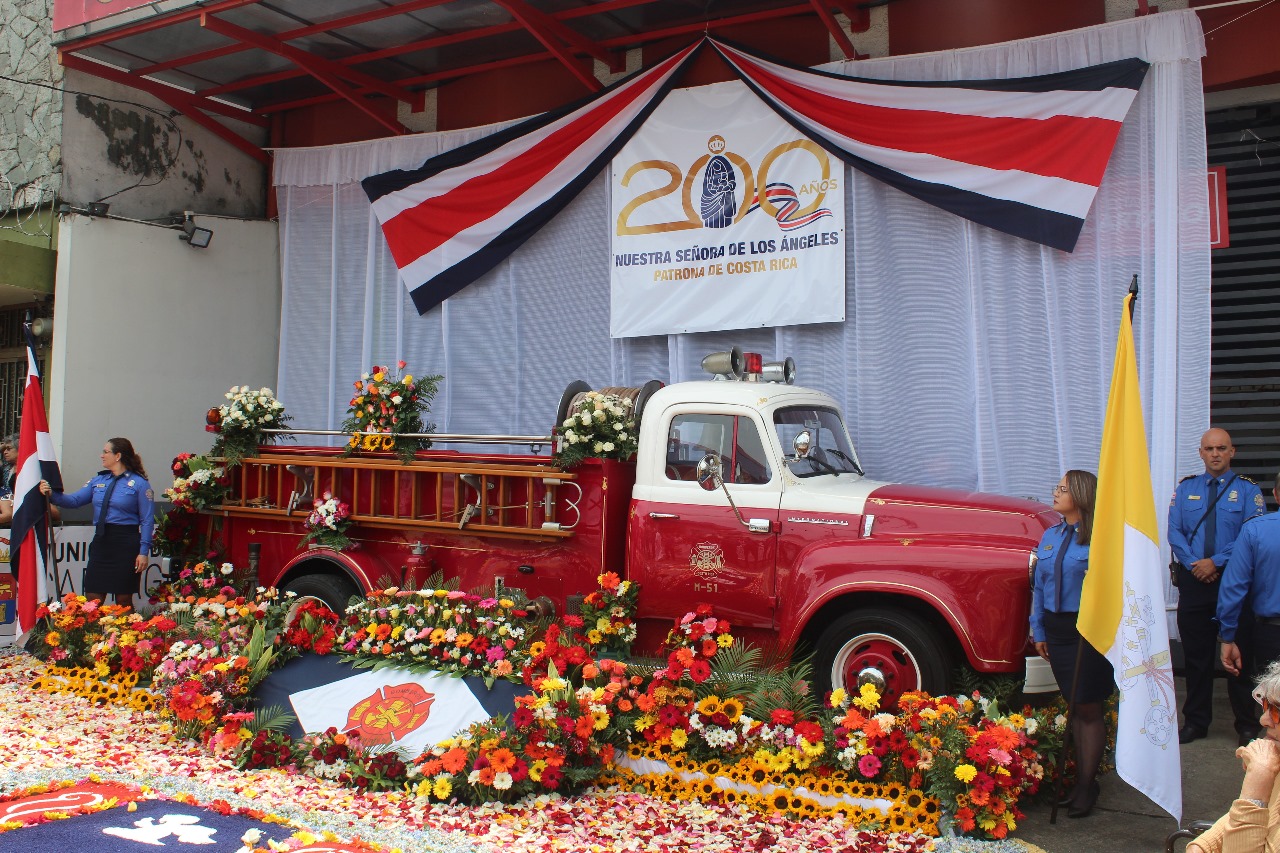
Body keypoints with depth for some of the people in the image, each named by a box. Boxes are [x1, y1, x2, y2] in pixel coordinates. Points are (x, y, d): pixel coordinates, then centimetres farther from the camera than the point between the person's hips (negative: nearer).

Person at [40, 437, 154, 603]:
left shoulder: (139, 483, -5)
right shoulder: (98, 480, 14)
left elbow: (147, 520, -8)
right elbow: (75, 500, 10)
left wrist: (144, 552, -13)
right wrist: (52, 495, -8)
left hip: (126, 545, -5)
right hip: (101, 541, 6)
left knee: (123, 600, 3)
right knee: (92, 599, 5)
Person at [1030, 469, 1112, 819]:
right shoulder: (1050, 536, 9)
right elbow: (1039, 585, 13)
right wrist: (1038, 631, 12)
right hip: (1056, 629, 6)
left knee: (1088, 710, 3)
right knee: (1073, 707, 15)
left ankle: (1087, 786, 16)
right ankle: (1080, 779, 26)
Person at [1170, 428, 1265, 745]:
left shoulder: (1248, 489, 1)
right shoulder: (1185, 488, 9)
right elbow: (1174, 532, 2)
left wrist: (1216, 562, -15)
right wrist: (1194, 563, -12)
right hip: (1194, 579, 2)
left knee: (1239, 655, 4)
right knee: (1196, 655, 9)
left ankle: (1247, 726, 17)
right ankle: (1195, 722, 19)